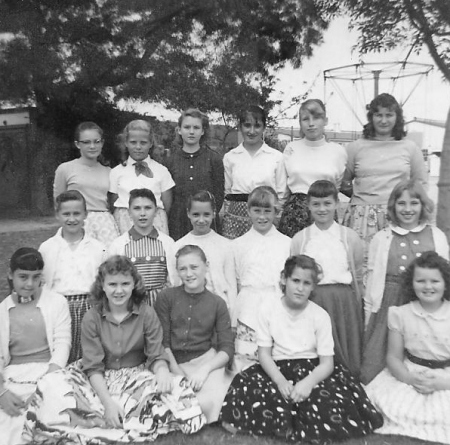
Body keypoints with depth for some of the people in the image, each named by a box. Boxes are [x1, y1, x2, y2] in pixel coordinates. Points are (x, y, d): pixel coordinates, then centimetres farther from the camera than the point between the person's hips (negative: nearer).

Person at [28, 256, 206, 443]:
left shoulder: (147, 313, -7)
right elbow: (93, 366, -9)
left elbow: (157, 355, -7)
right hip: (100, 380, 1)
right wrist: (107, 401, -24)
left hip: (137, 375, 0)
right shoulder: (91, 318, -7)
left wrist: (162, 370, -32)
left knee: (171, 391, -31)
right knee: (53, 390, -28)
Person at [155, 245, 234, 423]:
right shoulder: (166, 297, 2)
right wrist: (179, 374, -13)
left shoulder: (217, 304, 5)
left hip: (207, 360, 1)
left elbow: (227, 350, 0)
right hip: (173, 363, 0)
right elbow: (162, 343, -1)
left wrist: (205, 369, -17)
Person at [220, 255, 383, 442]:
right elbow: (264, 353, -5)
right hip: (277, 369, 0)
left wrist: (309, 382, -30)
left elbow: (327, 362, -8)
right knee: (246, 387, -30)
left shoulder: (320, 316, -6)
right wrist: (280, 380, -25)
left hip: (311, 369, 0)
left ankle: (281, 425, -9)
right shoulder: (268, 308, -6)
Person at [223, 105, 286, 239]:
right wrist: (225, 220, 6)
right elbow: (226, 192, 10)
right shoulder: (229, 157, 7)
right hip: (236, 217, 1)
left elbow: (281, 195, 6)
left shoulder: (276, 157, 4)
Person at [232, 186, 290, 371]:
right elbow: (233, 282, 10)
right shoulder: (238, 244, 8)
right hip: (248, 311, 0)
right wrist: (232, 319, 7)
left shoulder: (287, 243, 7)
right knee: (245, 357, 0)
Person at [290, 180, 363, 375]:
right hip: (311, 302, 0)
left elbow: (358, 277, 11)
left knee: (346, 359, 5)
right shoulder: (299, 239, 7)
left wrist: (357, 308, 9)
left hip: (344, 301, 0)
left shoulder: (350, 237, 7)